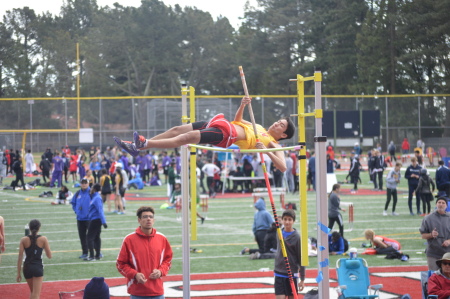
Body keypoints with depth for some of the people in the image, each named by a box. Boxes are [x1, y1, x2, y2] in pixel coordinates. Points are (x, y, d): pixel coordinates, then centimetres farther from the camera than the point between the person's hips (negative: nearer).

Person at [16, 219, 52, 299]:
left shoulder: (24, 240, -2)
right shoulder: (43, 239, -6)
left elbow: (20, 257, -4)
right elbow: (49, 256, -3)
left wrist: (18, 273, 0)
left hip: (27, 268, 3)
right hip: (38, 267, -3)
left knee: (32, 292, 24)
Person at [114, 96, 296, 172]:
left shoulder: (273, 144, 6)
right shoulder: (259, 128, 30)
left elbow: (283, 167, -9)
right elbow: (237, 121, 39)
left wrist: (265, 150, -20)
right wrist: (243, 106, 20)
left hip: (226, 135, -9)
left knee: (188, 137, -25)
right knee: (177, 130, -4)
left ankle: (143, 144, -31)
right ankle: (138, 145, -6)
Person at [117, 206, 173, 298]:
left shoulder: (162, 239, 5)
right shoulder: (129, 240, -4)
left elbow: (168, 259, 15)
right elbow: (121, 264, 0)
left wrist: (161, 271, -4)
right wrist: (135, 274, -15)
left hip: (157, 291, 3)